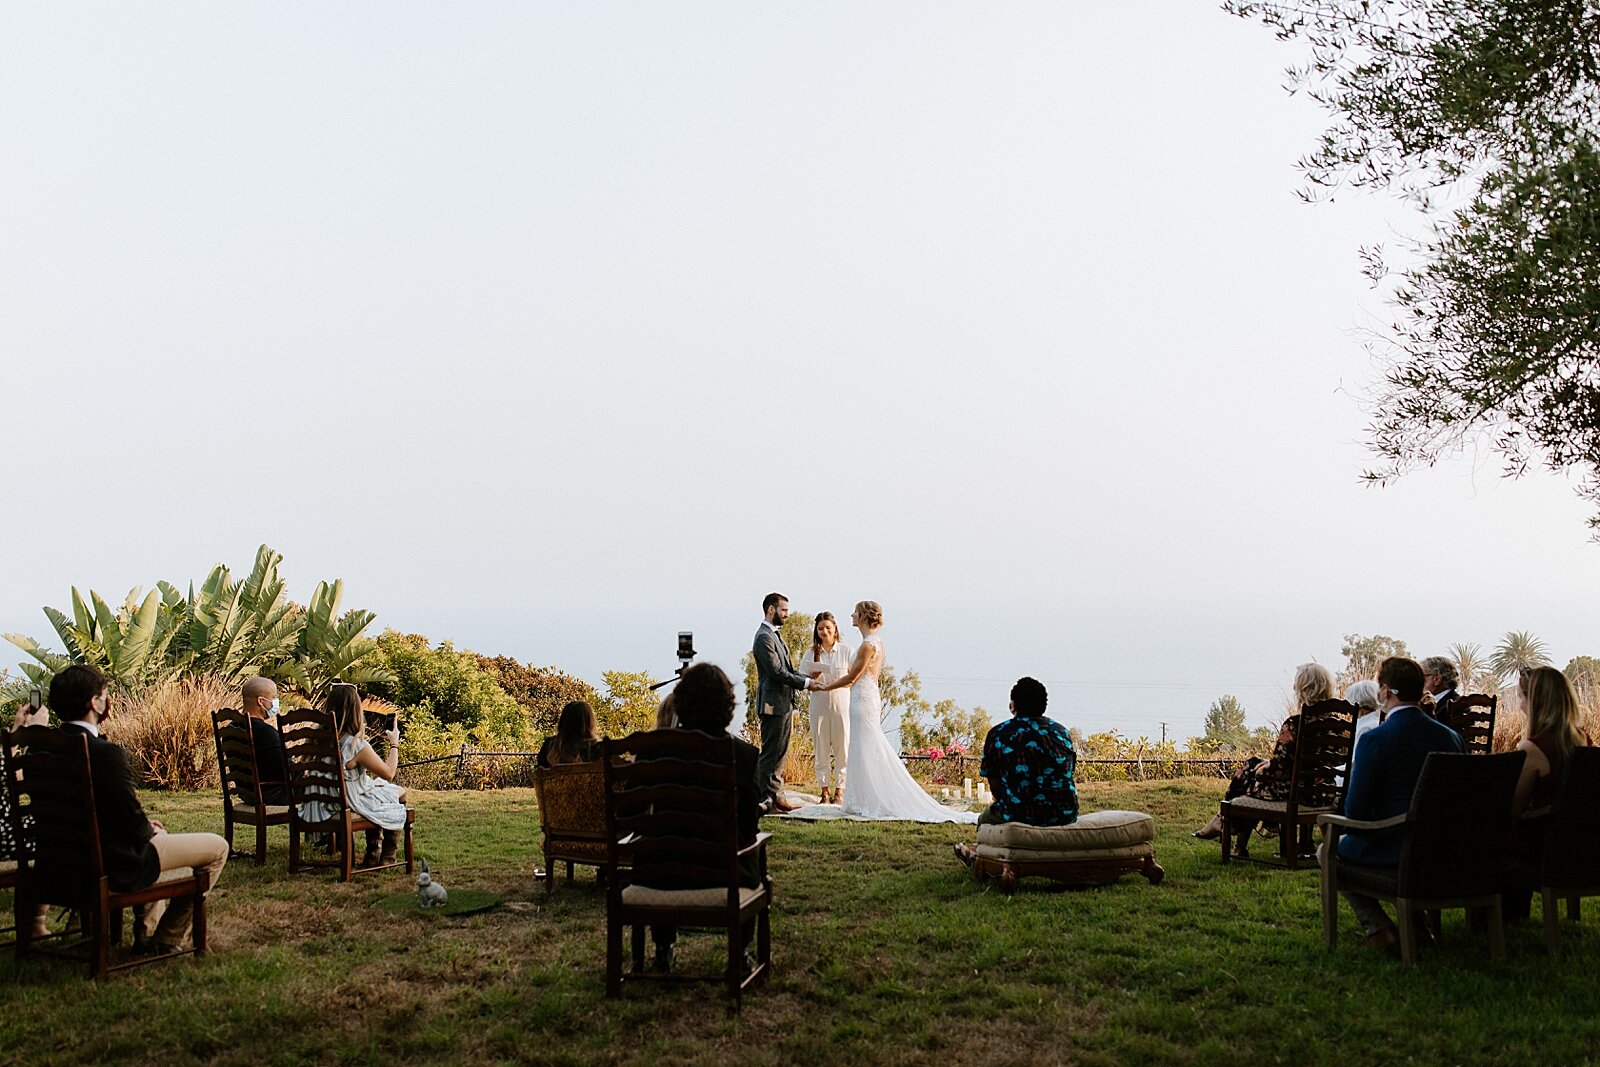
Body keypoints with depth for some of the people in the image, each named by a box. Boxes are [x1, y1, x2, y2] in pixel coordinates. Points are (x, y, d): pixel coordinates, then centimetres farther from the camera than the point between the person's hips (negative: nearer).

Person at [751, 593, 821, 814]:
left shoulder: (775, 635, 17)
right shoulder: (764, 637, -15)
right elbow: (776, 672, -20)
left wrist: (808, 679, 4)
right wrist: (805, 683, -14)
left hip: (784, 704, 10)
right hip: (773, 704, -10)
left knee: (779, 753, 13)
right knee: (771, 753, -6)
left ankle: (777, 796, 19)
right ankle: (766, 800, -3)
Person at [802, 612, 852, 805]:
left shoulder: (847, 651, 2)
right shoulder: (811, 653, 7)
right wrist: (812, 677, -15)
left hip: (842, 704, -2)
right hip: (819, 705, 2)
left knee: (842, 749, 0)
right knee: (821, 749, 4)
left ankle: (839, 790, 8)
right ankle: (825, 790, 11)